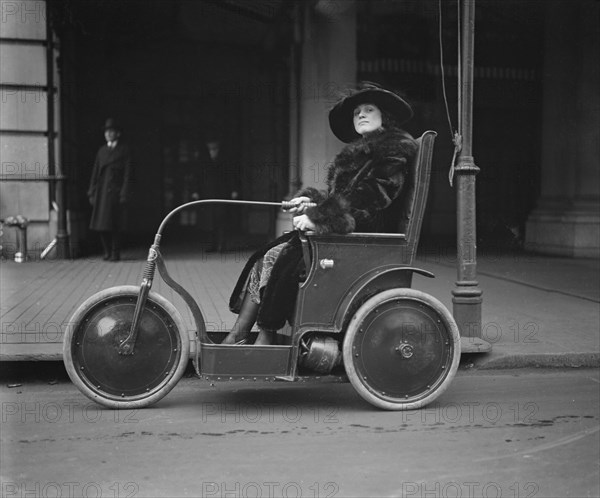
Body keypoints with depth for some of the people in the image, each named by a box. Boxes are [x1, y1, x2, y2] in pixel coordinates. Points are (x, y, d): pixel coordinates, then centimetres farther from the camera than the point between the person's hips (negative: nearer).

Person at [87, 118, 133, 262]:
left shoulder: (124, 150, 3)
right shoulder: (102, 151, 16)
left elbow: (128, 173, -2)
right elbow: (95, 172, 14)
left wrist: (125, 194, -10)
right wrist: (92, 193, 7)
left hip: (115, 191, -4)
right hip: (102, 191, 4)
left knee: (115, 224, -5)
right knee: (101, 223, 1)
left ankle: (115, 253, 3)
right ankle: (107, 252, 13)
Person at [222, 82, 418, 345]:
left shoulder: (395, 148, -3)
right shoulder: (360, 149, 26)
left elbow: (373, 197, -16)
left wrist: (318, 218, -20)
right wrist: (310, 199, 2)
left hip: (362, 234, -9)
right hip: (343, 229, 9)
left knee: (283, 259, -23)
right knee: (265, 257, -8)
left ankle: (266, 338, -15)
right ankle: (237, 336, -11)